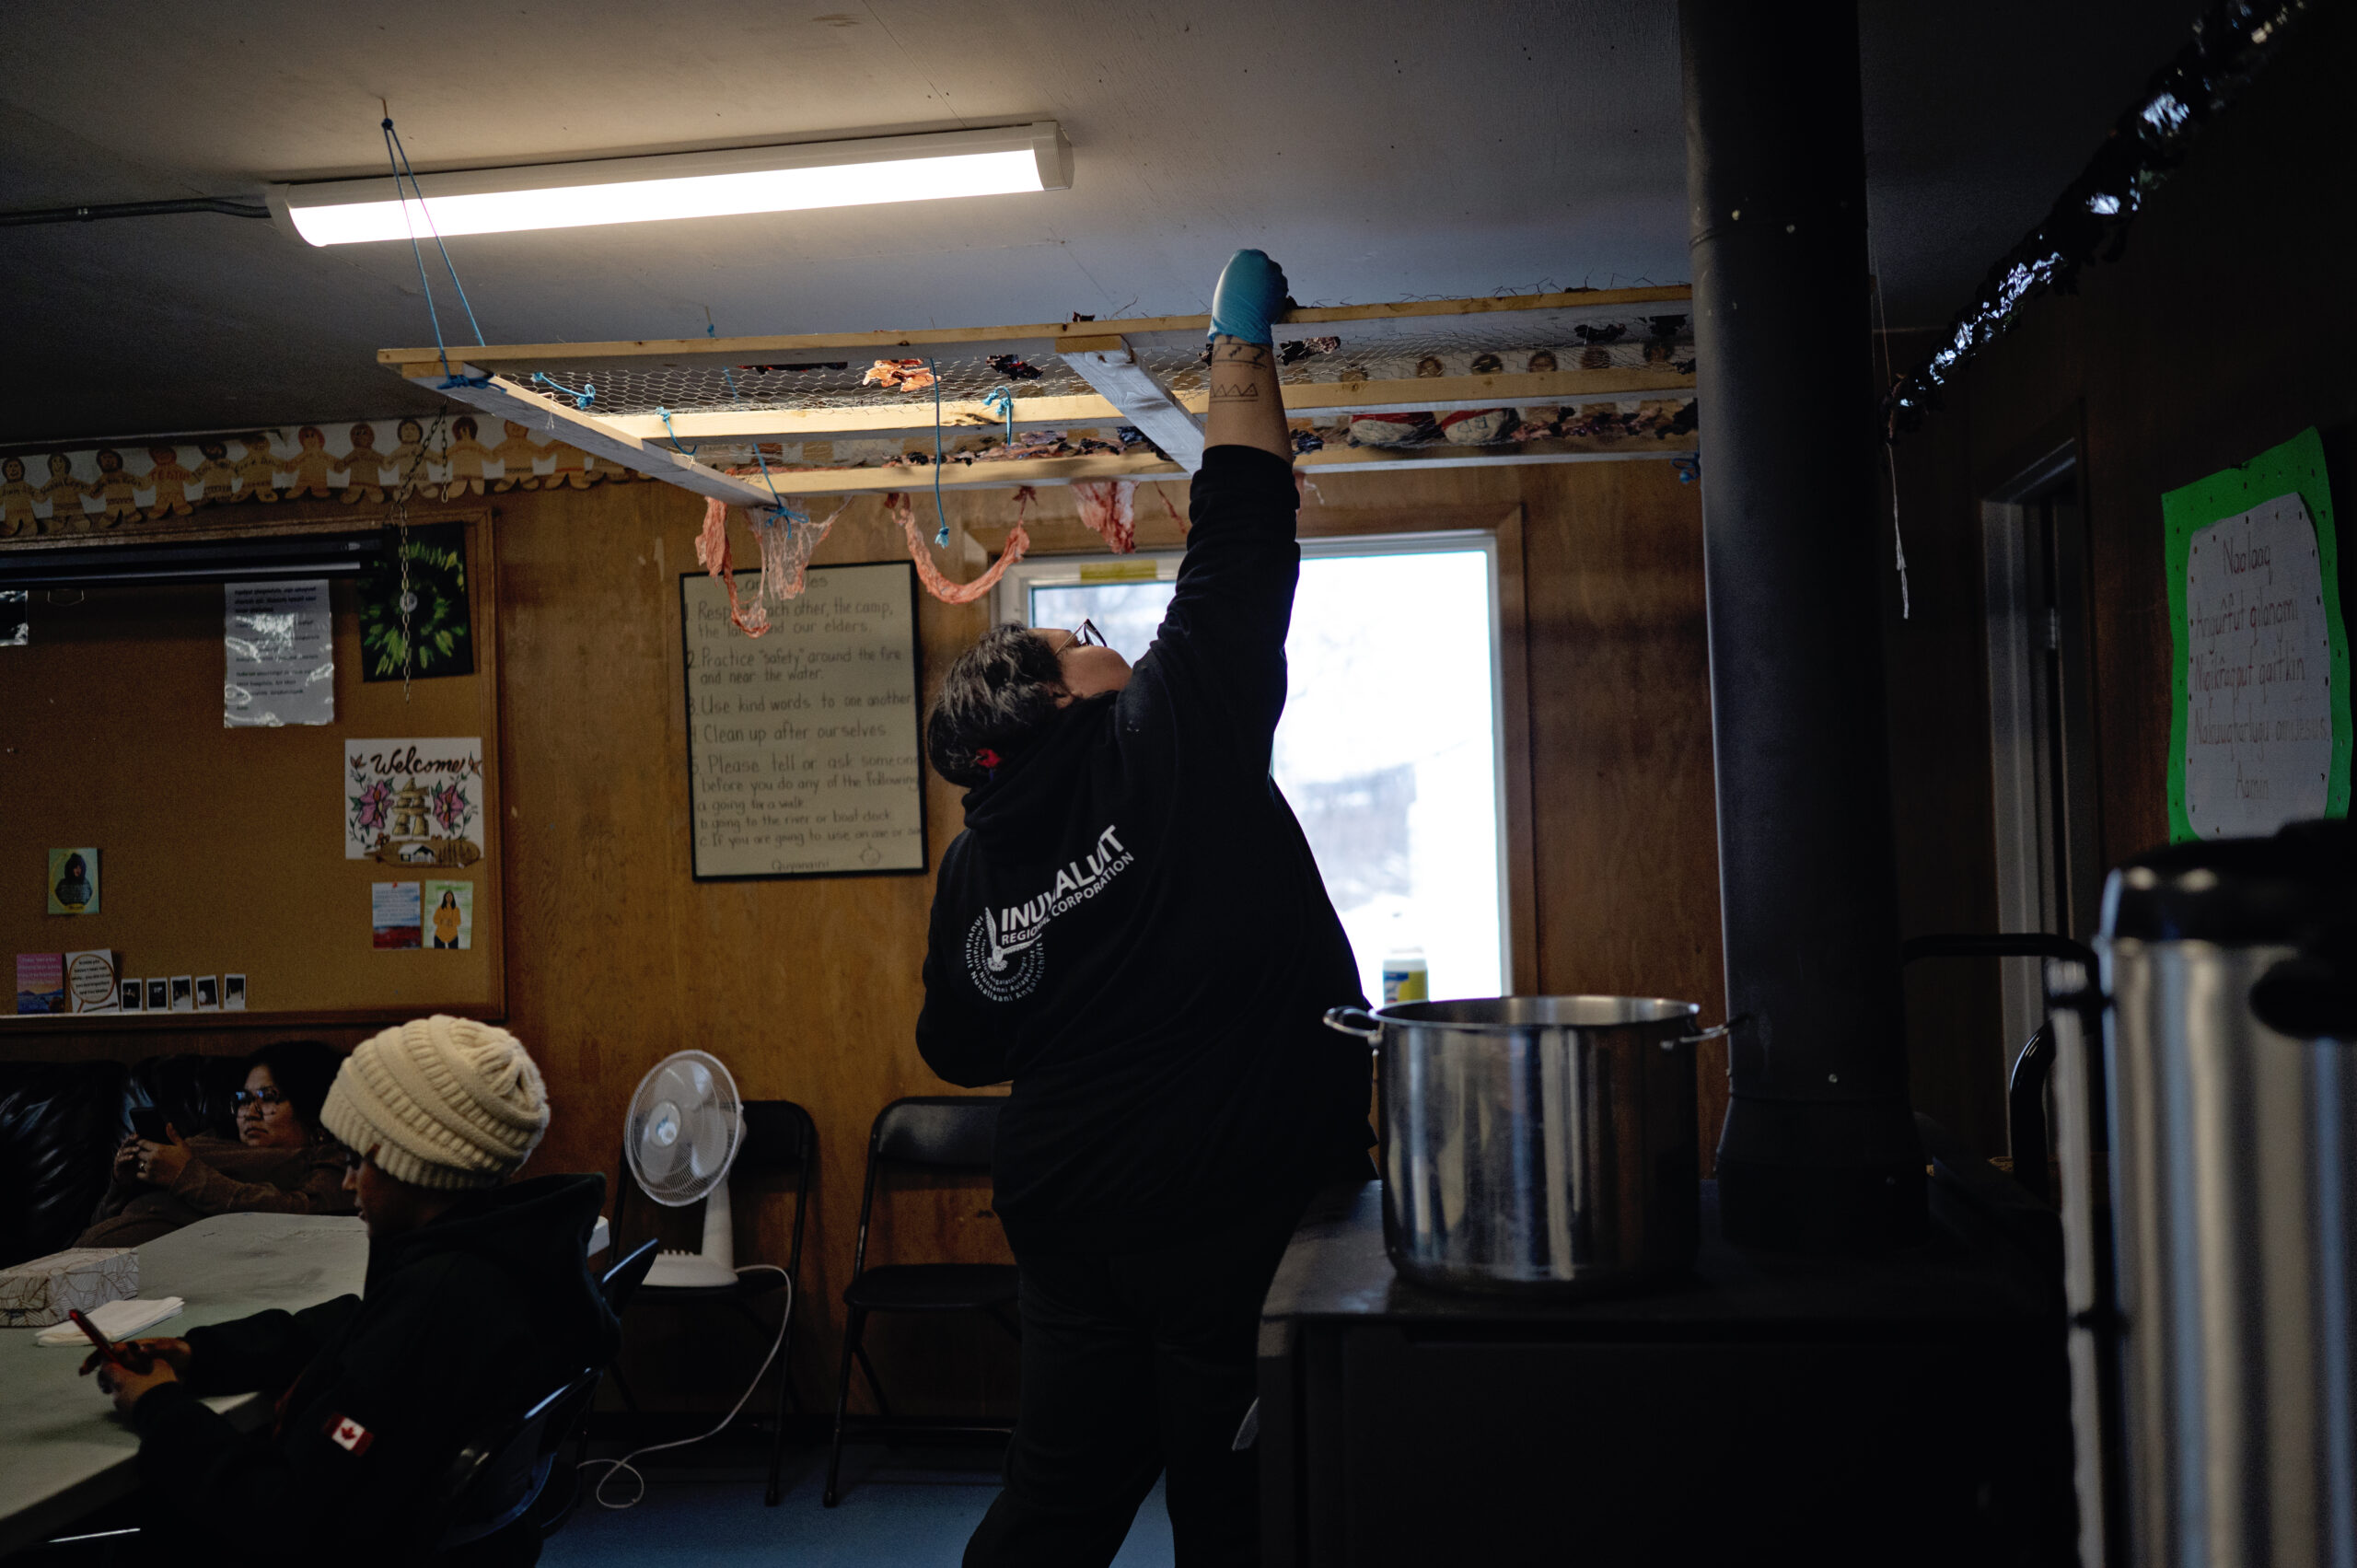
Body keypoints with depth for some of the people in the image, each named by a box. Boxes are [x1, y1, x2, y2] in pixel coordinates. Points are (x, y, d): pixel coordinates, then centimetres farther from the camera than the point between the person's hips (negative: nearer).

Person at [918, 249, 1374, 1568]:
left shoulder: (975, 864, 5)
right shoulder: (1168, 740, -11)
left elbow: (963, 1049, 17)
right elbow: (1242, 534, -6)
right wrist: (1243, 345, 7)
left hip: (1065, 1205, 6)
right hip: (1229, 1207, -6)